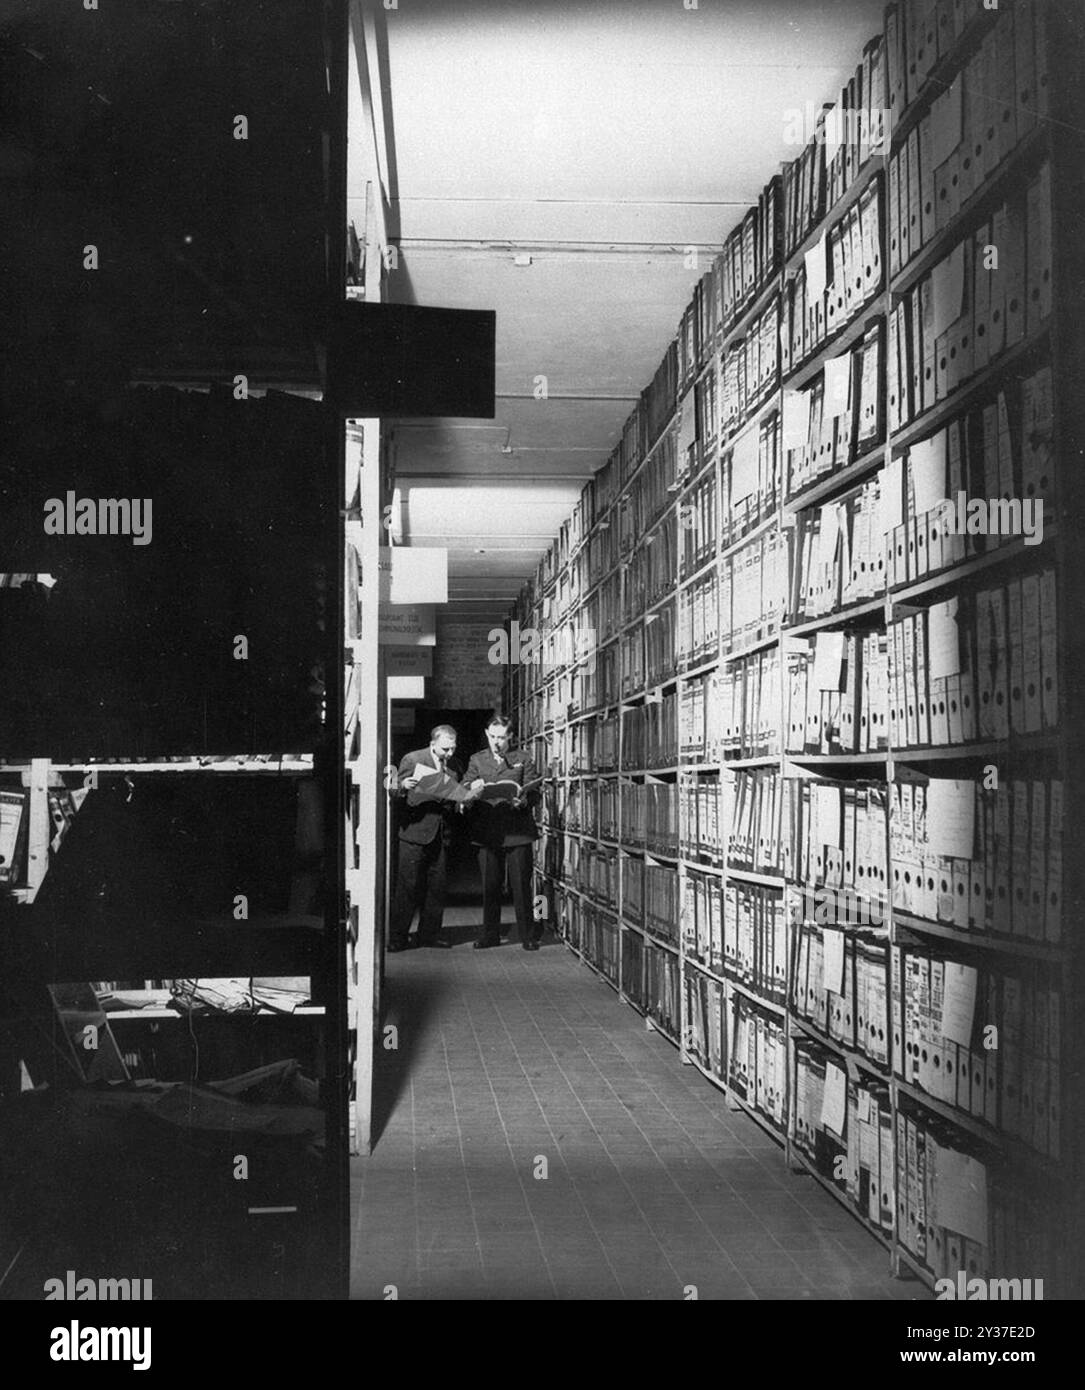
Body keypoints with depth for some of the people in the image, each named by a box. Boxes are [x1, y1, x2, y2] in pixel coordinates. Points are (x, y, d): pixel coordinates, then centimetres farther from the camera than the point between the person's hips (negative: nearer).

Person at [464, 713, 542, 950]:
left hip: (518, 831, -2)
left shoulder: (523, 759, 7)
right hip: (487, 831, 2)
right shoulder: (477, 760, 13)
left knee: (521, 885, 0)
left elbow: (534, 793, 1)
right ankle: (490, 934, 16)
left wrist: (523, 801, -20)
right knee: (489, 886, 6)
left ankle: (528, 935, 9)